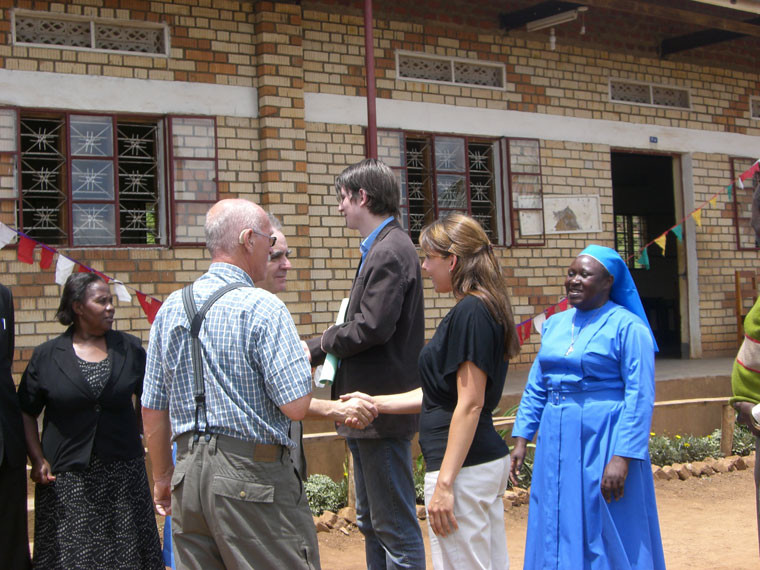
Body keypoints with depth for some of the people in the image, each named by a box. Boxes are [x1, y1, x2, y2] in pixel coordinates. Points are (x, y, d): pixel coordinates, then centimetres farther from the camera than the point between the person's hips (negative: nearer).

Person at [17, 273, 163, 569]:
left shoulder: (130, 348, 5)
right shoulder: (46, 356, 1)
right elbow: (26, 412, 4)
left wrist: (139, 439, 9)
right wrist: (38, 460, -5)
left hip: (122, 473, 2)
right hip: (67, 477, -1)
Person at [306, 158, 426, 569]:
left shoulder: (391, 251, -17)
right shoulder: (379, 248, 15)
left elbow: (372, 327, -25)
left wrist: (320, 343, -9)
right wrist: (313, 351, 7)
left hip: (383, 410, -11)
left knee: (396, 528, -1)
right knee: (370, 523, 19)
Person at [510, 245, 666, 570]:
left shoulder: (628, 327, -8)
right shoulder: (555, 325, 11)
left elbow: (640, 396, -14)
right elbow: (535, 387, 14)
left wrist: (622, 457, -20)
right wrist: (521, 439, 7)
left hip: (603, 443, -6)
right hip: (556, 443, 6)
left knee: (609, 542, 3)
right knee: (558, 537, 12)